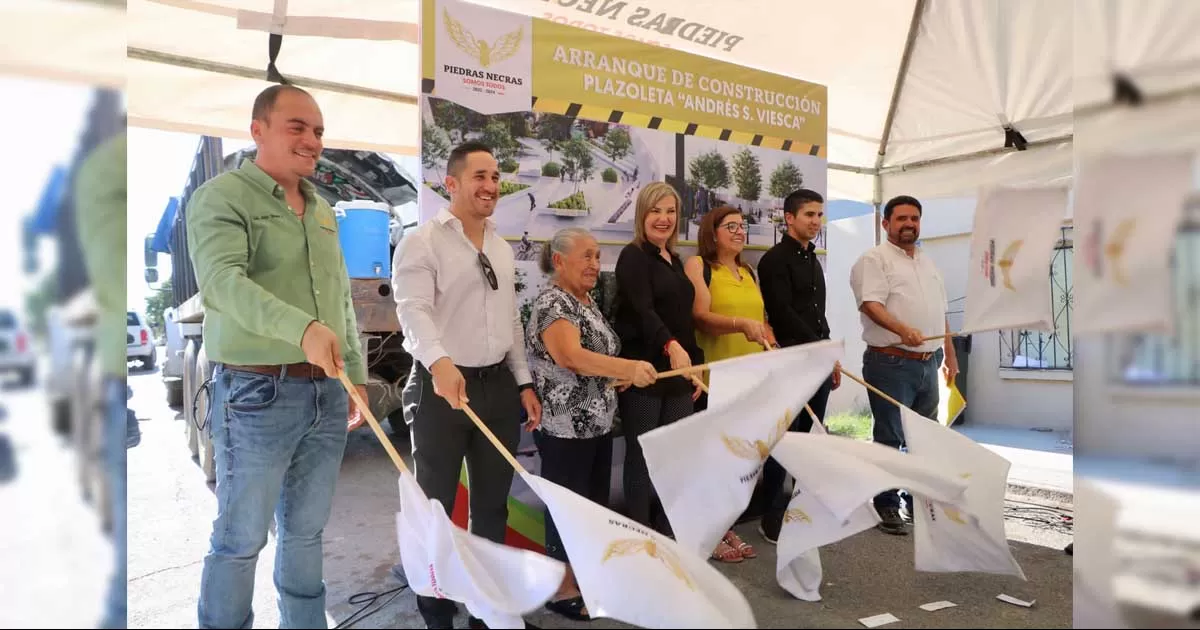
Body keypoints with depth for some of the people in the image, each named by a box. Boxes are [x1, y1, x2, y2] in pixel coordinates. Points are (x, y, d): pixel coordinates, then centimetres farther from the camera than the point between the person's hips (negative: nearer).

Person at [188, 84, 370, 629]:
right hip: (258, 393, -6)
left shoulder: (323, 211, 15)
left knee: (306, 532, 16)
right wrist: (302, 327, -37)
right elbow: (222, 280, -23)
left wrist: (356, 375, 15)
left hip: (326, 394, 6)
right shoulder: (222, 196, -6)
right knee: (241, 538, 5)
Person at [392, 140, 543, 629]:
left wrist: (524, 382, 12)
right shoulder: (422, 243, -9)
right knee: (435, 506, 7)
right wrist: (441, 362, -42)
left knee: (493, 502, 17)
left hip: (498, 385, 7)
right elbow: (414, 310, -24)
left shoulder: (503, 249, 13)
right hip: (441, 386, -6)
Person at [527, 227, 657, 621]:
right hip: (565, 429, -9)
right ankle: (561, 589, 18)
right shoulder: (552, 304, -17)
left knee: (596, 504, 17)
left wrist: (622, 375, 10)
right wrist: (629, 368, -45)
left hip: (598, 424, 9)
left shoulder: (590, 303, 12)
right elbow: (571, 356, -34)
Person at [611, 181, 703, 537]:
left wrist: (696, 365, 17)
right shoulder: (633, 257, -8)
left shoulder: (675, 262, 17)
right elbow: (643, 310, -24)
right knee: (643, 458, -1)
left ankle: (667, 536, 23)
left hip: (678, 374, 8)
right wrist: (671, 346, -40)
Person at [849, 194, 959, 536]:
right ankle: (886, 505, 9)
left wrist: (950, 355, 20)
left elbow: (941, 313, 23)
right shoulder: (874, 259, -7)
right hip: (891, 363, -8)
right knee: (889, 438, -1)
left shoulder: (929, 263, 18)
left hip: (928, 363, 8)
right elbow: (871, 304, -21)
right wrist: (903, 330, -36)